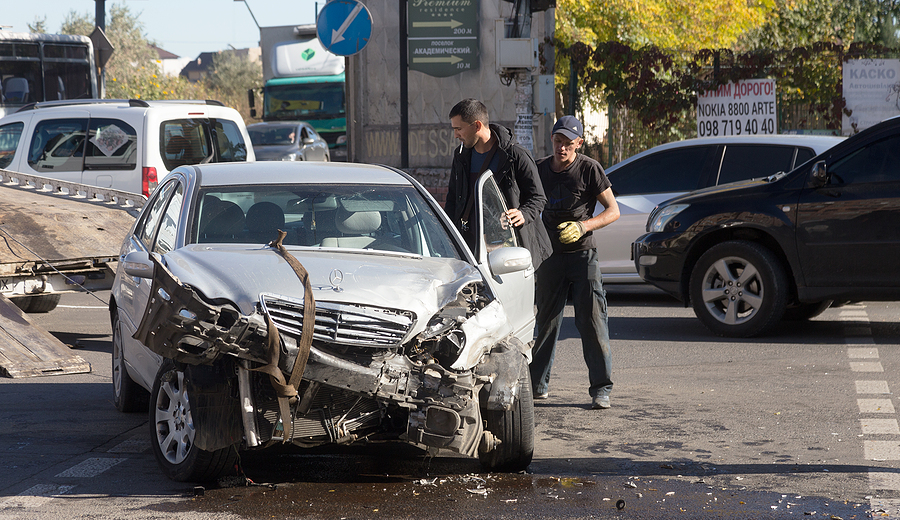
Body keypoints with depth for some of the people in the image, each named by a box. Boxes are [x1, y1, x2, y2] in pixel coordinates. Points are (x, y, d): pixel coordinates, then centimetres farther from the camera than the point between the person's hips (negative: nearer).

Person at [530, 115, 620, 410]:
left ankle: (601, 389, -5)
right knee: (546, 320, 7)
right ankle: (537, 383, 18)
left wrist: (583, 226, -20)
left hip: (583, 254, -4)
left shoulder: (589, 169, -7)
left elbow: (613, 211, -7)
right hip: (550, 254, 4)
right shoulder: (540, 170, 6)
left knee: (592, 319, -8)